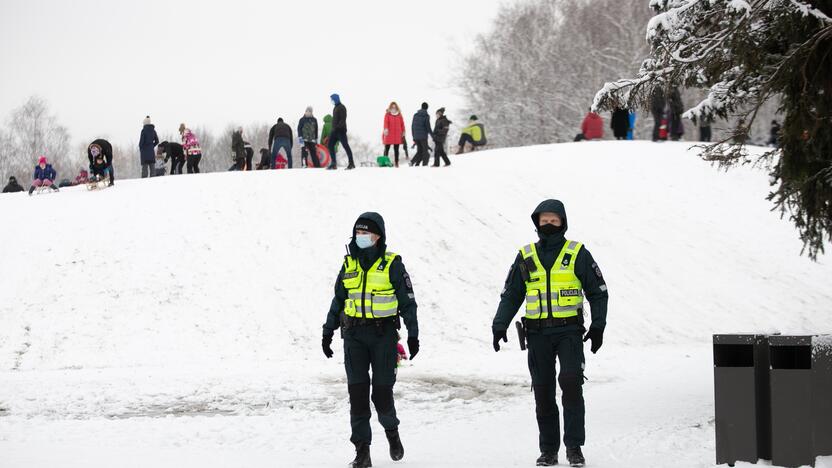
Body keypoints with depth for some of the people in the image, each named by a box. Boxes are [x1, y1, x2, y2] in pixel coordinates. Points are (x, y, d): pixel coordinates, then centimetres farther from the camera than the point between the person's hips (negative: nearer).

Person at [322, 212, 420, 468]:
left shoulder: (392, 264, -3)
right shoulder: (349, 264, 9)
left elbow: (407, 301, -1)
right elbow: (338, 300, 17)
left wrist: (413, 334, -6)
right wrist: (328, 332, 14)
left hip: (384, 334, -3)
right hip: (354, 335, 3)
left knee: (382, 390, -2)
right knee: (357, 392, -3)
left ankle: (391, 430, 29)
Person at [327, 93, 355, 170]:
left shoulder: (341, 107, -10)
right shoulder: (335, 107, 18)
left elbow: (343, 119, -19)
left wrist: (337, 127, -27)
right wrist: (334, 128, 18)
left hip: (340, 130, -10)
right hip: (335, 130, 10)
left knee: (345, 146, -7)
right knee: (330, 146, 5)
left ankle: (351, 164, -3)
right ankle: (333, 164, 6)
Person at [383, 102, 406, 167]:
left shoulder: (399, 115, 10)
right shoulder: (387, 114, 2)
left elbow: (402, 123, 13)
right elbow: (386, 122, -13)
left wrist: (403, 131, 8)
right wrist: (386, 129, -29)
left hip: (397, 134, 3)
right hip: (389, 134, -3)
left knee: (396, 149, 5)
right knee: (387, 149, -2)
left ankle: (396, 163, 8)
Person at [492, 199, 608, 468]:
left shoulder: (577, 254, 3)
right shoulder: (526, 257, 10)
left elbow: (598, 292, 7)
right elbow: (511, 295, 14)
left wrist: (598, 327, -3)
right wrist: (499, 325, 1)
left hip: (569, 332, -3)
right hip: (538, 334, 3)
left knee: (571, 383, -17)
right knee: (543, 392, 3)